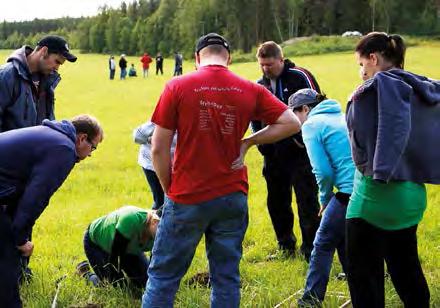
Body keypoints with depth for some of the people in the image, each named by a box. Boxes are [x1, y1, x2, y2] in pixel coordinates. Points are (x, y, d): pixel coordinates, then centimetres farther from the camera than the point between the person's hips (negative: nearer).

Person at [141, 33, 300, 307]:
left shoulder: (178, 87, -6)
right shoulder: (250, 91, 1)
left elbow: (159, 148, -6)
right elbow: (292, 123, 1)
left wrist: (170, 189, 6)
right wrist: (247, 142, 5)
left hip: (187, 199, -2)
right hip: (232, 197, 2)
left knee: (163, 275, 7)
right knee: (226, 277, 11)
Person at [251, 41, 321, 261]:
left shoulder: (300, 77, -7)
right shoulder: (260, 85, 9)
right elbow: (255, 119, 18)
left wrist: (305, 140, -10)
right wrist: (262, 145, 6)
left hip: (300, 154, -6)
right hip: (274, 157, 6)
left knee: (307, 202, -4)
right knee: (277, 202, 12)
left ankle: (311, 249, 4)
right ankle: (286, 246, 26)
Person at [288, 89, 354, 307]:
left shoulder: (311, 125, 0)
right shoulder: (343, 117, 22)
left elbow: (324, 172, -10)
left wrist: (325, 199, 8)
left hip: (350, 193, -7)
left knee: (323, 245, 12)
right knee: (345, 243, 25)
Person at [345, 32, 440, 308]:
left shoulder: (384, 83, -12)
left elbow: (394, 128, -28)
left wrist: (381, 173, -33)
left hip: (377, 192, -9)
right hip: (411, 194, 9)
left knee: (364, 272, 1)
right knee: (406, 269, 20)